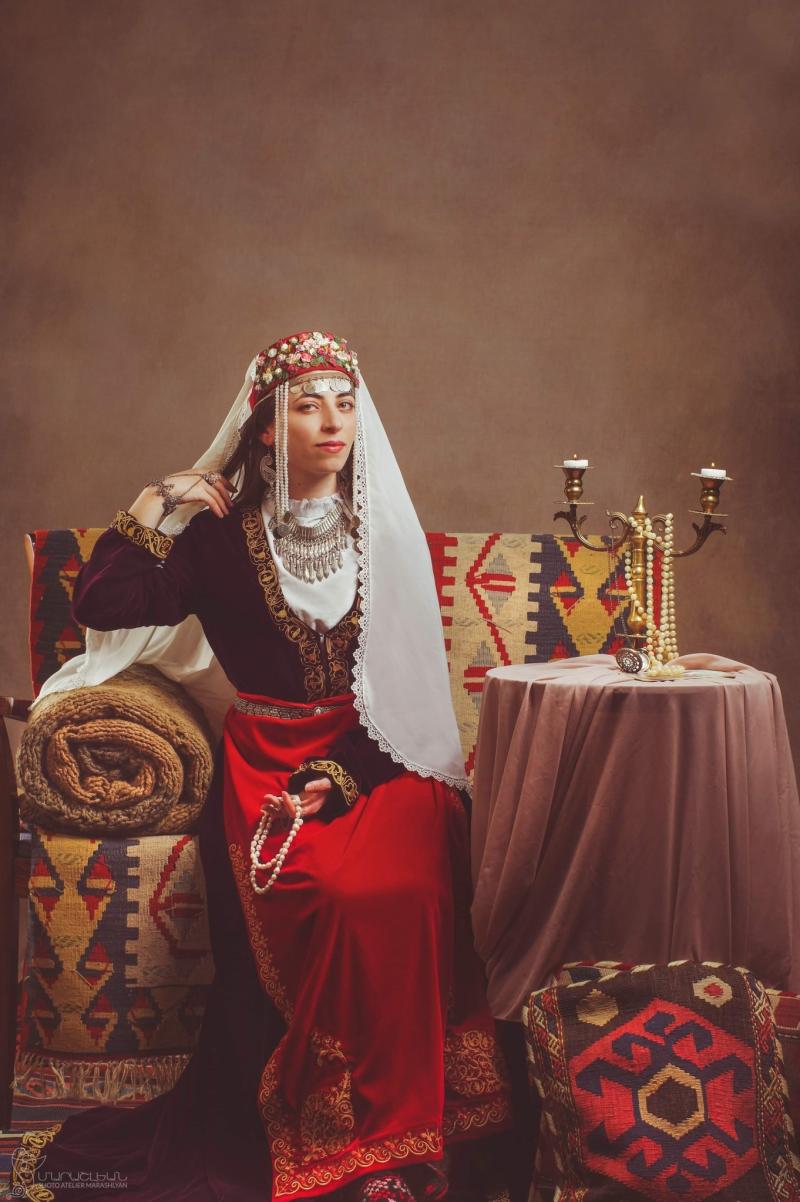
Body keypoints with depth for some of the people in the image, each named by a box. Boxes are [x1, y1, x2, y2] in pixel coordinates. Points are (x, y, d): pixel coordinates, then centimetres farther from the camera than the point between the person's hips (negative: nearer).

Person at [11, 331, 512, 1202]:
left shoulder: (386, 531, 7)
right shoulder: (222, 531, 4)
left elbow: (406, 675, 1)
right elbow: (101, 608, -3)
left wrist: (339, 776, -11)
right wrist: (150, 513, -6)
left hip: (381, 759, 1)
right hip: (267, 761, -1)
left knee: (395, 888, -29)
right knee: (330, 894, -29)